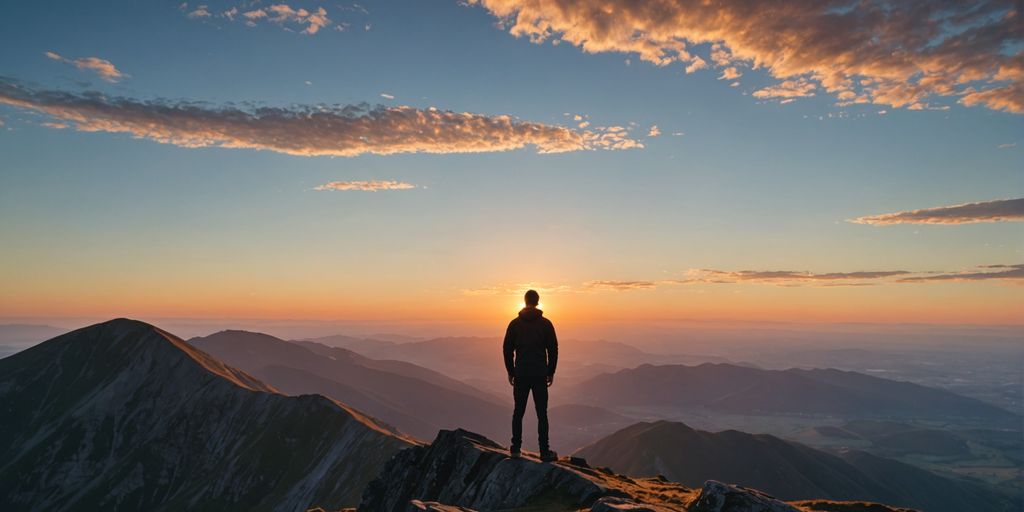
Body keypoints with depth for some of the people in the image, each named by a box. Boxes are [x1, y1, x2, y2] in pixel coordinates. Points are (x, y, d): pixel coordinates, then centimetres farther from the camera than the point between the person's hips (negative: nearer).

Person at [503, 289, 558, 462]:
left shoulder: (515, 323, 1)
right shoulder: (545, 323, -2)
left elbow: (507, 349, 2)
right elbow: (553, 349, -2)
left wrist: (510, 372, 11)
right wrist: (551, 372, 8)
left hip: (520, 374, 1)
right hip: (540, 375, -1)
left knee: (518, 412, 11)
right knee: (542, 413, 3)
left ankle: (515, 449, 12)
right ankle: (544, 451, 4)